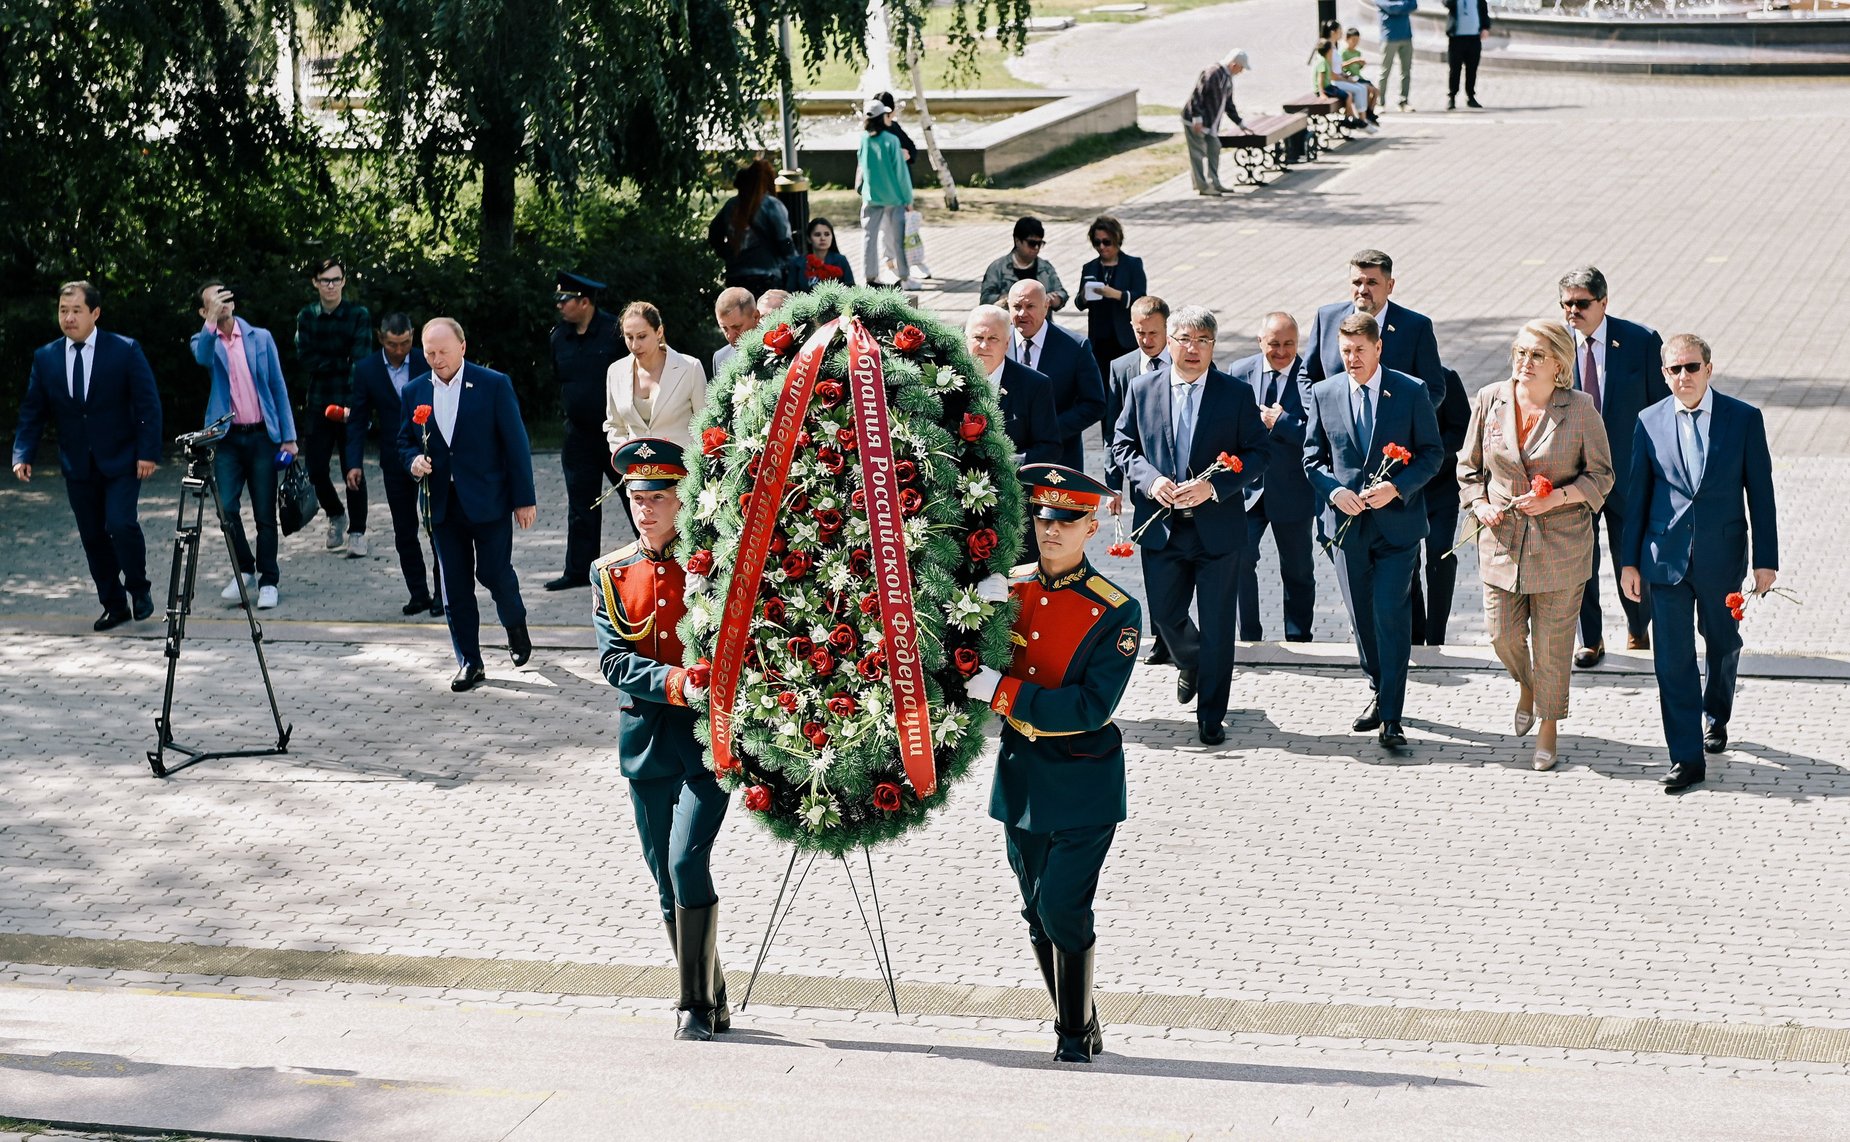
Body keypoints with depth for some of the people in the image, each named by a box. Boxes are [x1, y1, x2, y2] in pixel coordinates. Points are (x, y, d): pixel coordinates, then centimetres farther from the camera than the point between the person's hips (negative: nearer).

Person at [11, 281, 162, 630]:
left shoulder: (125, 351, -5)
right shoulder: (45, 358, 4)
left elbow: (148, 405, -5)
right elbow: (32, 413, 7)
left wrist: (148, 452, -13)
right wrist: (23, 455, -7)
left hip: (120, 461, -4)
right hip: (77, 466, 4)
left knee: (121, 524, -18)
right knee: (92, 537, 5)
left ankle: (138, 590, 5)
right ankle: (114, 605, 17)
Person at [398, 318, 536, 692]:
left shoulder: (494, 385, -6)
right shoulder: (414, 392, 5)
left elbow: (515, 443, -4)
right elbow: (405, 441, 15)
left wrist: (524, 499, -6)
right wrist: (414, 461, -9)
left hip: (489, 501, -3)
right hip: (443, 505, 3)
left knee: (494, 572, -3)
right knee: (455, 587, 4)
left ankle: (516, 625, 29)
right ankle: (469, 662, 13)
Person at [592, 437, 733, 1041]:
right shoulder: (611, 573, 7)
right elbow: (612, 658, -4)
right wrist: (674, 684, -18)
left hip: (706, 737, -4)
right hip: (646, 739, 4)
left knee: (686, 862, -16)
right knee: (667, 878, 9)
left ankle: (698, 1004, -7)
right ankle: (710, 1002, 21)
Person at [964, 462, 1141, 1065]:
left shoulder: (1116, 612, -12)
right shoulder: (1007, 590, 2)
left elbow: (1092, 706, -20)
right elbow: (972, 669, 7)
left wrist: (1003, 691, -24)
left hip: (1083, 787, -5)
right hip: (1021, 779, 5)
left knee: (1062, 909, -11)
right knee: (1038, 914, 12)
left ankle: (1076, 1033, 7)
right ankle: (1078, 1029, 27)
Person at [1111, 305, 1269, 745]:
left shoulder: (1237, 394, -2)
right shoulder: (1143, 389, 4)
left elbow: (1259, 453, -3)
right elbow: (1123, 444, 7)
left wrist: (1213, 487, -17)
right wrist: (1150, 479, -12)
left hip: (1218, 526, -2)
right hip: (1161, 526, 2)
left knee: (1216, 626, 3)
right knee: (1165, 614, 11)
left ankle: (1211, 717, 15)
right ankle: (1190, 664, 45)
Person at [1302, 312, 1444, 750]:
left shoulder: (1410, 392, -4)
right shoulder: (1324, 393, 3)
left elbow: (1432, 452, -1)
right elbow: (1313, 456, 9)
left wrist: (1396, 488, -16)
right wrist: (1335, 491, -10)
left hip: (1397, 521, -3)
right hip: (1346, 523, 3)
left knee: (1390, 612, -11)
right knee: (1361, 615, 12)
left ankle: (1391, 717, -7)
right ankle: (1378, 690, 32)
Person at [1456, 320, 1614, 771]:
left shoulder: (1580, 409, -9)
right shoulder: (1490, 400, -1)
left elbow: (1601, 475, -2)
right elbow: (1469, 465, 11)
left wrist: (1557, 498, -16)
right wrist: (1479, 504, -6)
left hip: (1561, 543, -3)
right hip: (1502, 537, 3)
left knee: (1553, 641, 5)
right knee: (1503, 634, 5)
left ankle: (1548, 729, 23)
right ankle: (1526, 686, 40)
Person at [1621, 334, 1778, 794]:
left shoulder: (1744, 419, -5)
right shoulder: (1650, 421, -1)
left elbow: (1760, 492, -2)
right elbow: (1637, 494, 5)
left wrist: (1766, 559, -3)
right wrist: (1630, 561, 4)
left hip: (1722, 556, 0)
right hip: (1666, 556, 0)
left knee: (1722, 644, 18)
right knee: (1672, 657, -3)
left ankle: (1715, 717, 45)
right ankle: (1687, 757, 2)